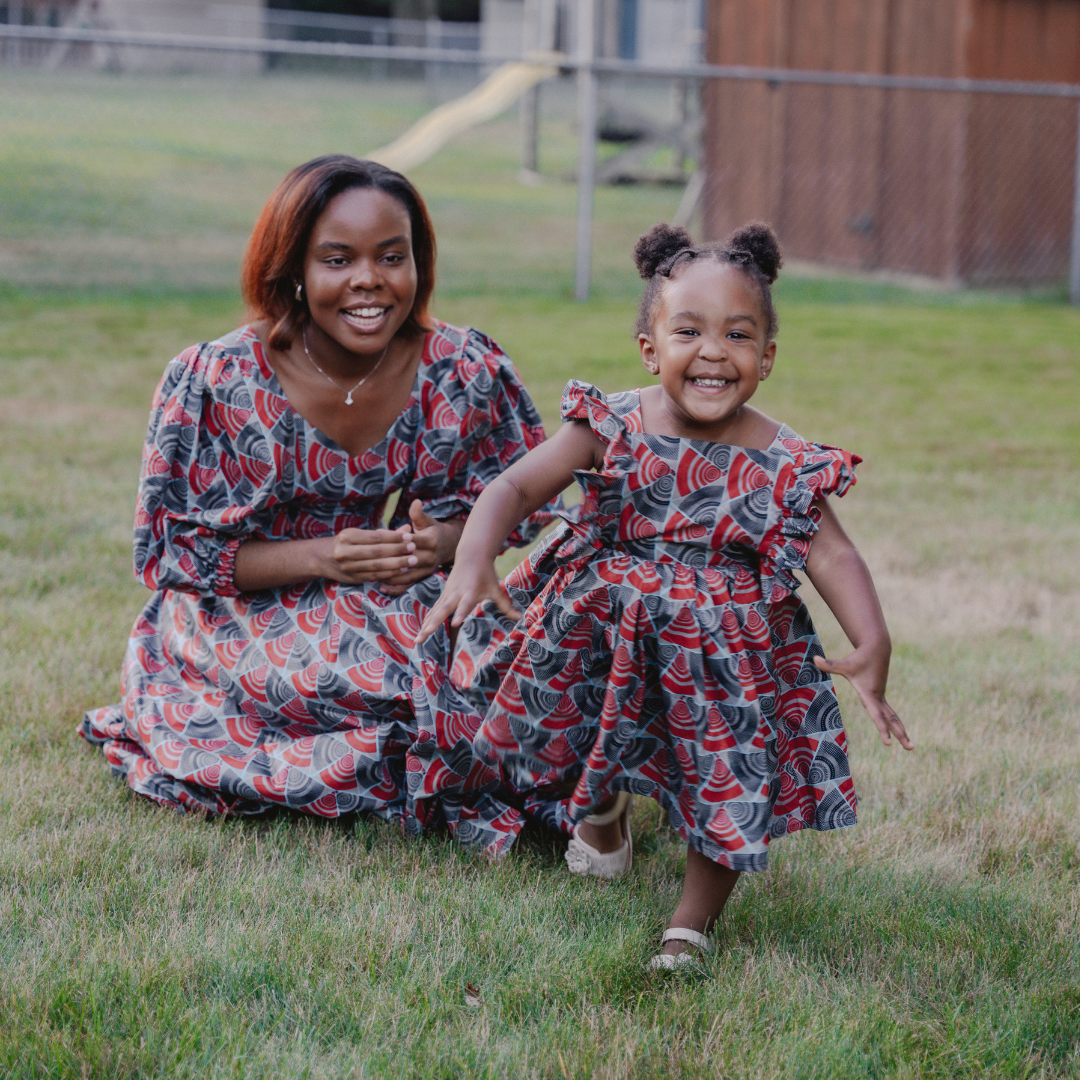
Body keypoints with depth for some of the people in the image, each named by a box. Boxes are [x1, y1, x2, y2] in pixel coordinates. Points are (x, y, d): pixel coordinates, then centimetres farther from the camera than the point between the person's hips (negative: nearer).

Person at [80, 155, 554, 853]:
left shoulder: (465, 373, -8)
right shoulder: (214, 384, -17)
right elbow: (171, 551, -11)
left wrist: (441, 543, -21)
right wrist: (319, 558, -25)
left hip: (400, 604, 5)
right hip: (239, 619, -5)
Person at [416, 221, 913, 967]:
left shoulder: (786, 465, -11)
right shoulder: (612, 428, -12)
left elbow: (833, 555, -11)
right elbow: (514, 489, -11)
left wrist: (872, 646, -27)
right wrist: (472, 563, -29)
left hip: (725, 658, 0)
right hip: (604, 632, 1)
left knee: (729, 788, 0)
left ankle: (694, 920, 26)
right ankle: (600, 814, 51)